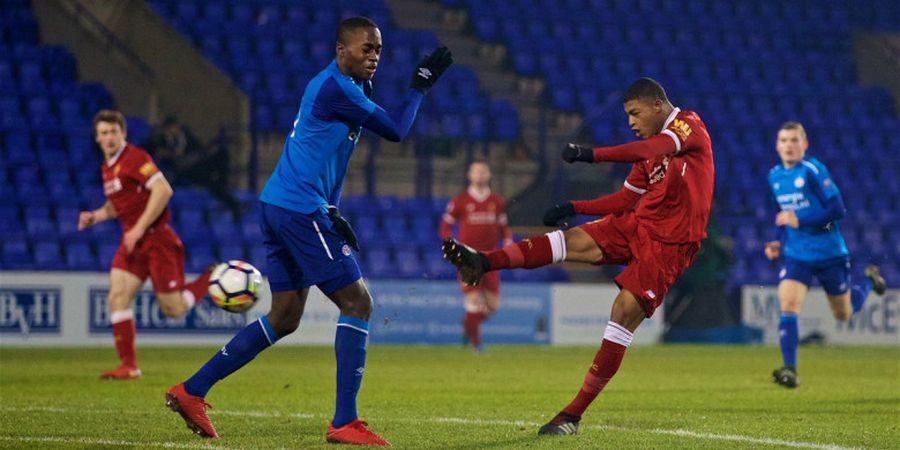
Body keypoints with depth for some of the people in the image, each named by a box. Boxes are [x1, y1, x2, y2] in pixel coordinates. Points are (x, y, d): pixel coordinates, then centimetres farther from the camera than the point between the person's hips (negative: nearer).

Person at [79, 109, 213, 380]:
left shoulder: (135, 158, -12)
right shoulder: (107, 167, 15)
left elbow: (163, 190, -23)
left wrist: (139, 229, -22)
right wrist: (95, 216, 8)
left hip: (156, 239, -8)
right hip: (132, 242, 8)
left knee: (173, 309, -5)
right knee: (117, 298, -8)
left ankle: (213, 278, 18)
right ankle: (129, 367, -4)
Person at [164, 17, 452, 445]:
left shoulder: (339, 86, 17)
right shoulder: (336, 88, -15)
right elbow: (395, 130, -10)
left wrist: (331, 213, 16)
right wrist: (421, 84, 2)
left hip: (279, 204, 10)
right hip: (300, 209, -10)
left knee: (285, 317, 13)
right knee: (357, 302, -6)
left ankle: (191, 391, 14)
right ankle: (345, 422, -7)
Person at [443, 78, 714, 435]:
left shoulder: (690, 126, -9)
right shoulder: (653, 146, 16)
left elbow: (653, 149, -29)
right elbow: (626, 199, 18)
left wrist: (593, 155, -35)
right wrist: (574, 209, 8)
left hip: (671, 243, -8)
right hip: (636, 225, 8)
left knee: (626, 311, -15)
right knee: (574, 241, -13)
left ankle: (575, 413, -12)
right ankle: (484, 263, -25)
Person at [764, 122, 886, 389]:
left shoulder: (813, 170, -16)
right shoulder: (774, 176, 5)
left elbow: (838, 209, -19)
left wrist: (799, 221, -24)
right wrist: (780, 244, 9)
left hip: (829, 253, -4)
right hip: (796, 255, 4)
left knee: (844, 315, 14)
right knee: (787, 306, -19)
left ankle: (870, 281, 45)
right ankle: (789, 371, -18)